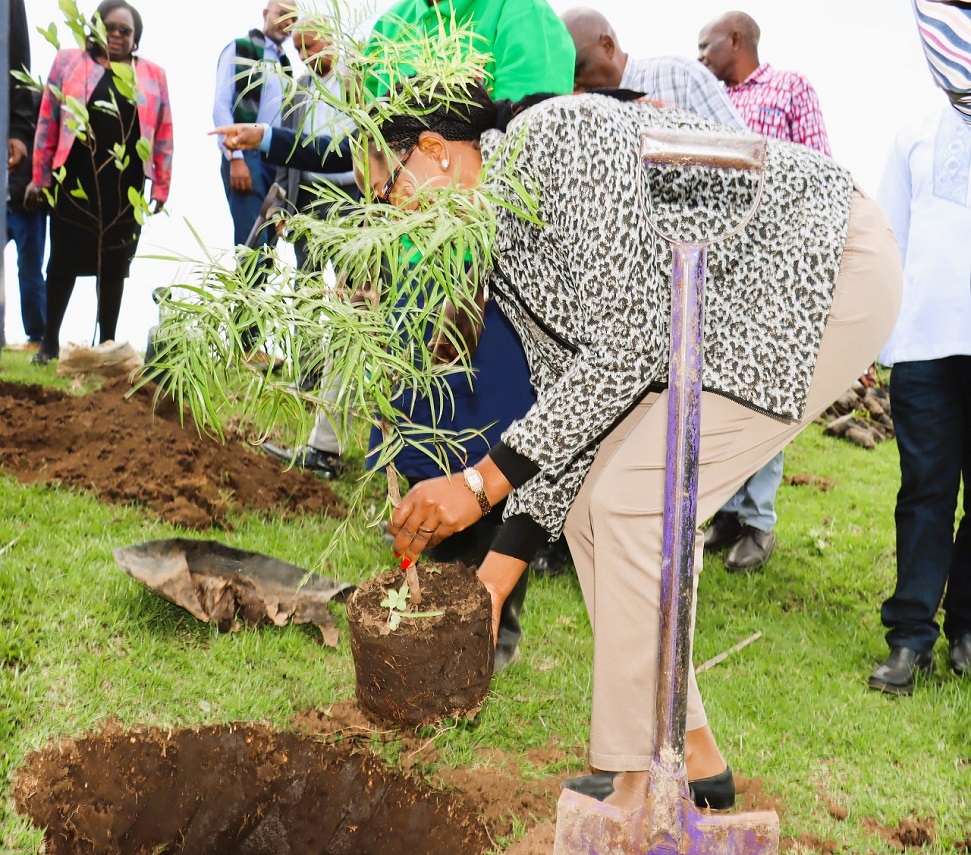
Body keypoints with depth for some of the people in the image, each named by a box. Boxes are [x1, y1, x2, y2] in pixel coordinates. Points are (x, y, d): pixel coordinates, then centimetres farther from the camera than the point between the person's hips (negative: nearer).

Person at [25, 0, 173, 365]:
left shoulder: (153, 75, 9)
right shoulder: (68, 62, 6)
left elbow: (164, 134, 9)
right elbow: (48, 122, 5)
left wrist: (162, 186, 5)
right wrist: (39, 177, 2)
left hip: (126, 187, 1)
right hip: (75, 181, -1)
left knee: (115, 265, 7)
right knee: (64, 260, 1)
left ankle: (107, 343, 16)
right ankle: (49, 341, 12)